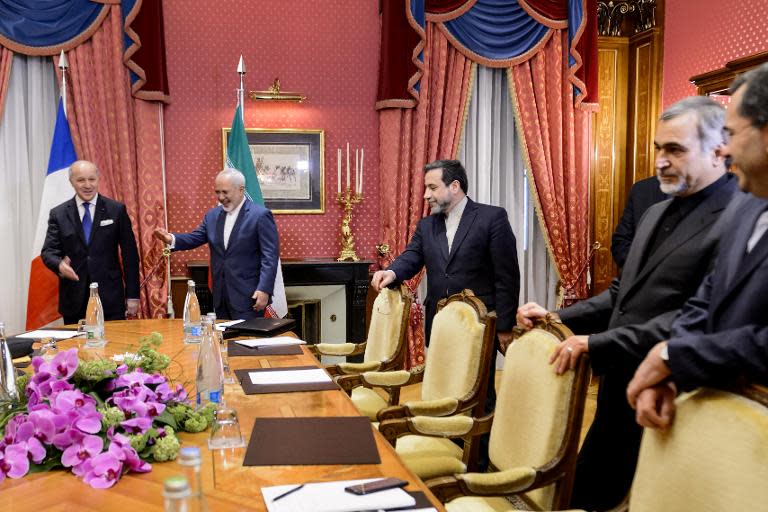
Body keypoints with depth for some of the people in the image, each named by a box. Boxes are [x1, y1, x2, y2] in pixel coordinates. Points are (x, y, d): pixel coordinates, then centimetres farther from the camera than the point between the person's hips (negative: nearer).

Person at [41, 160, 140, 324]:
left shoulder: (117, 210, 2)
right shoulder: (58, 214, 6)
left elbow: (129, 254, 2)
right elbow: (48, 251, 4)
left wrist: (132, 295, -1)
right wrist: (60, 265, -21)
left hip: (110, 297, -1)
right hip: (74, 298, 1)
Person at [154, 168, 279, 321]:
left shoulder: (260, 215, -9)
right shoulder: (213, 215, 11)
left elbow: (270, 256, -13)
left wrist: (264, 289, -21)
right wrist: (171, 239, -11)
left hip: (248, 295, -6)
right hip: (220, 295, 6)